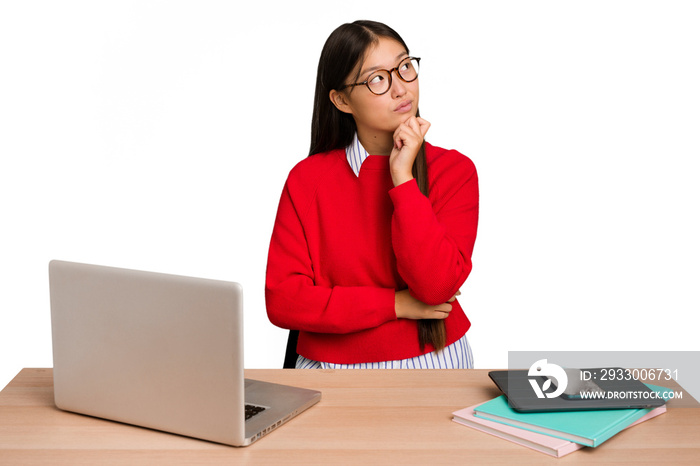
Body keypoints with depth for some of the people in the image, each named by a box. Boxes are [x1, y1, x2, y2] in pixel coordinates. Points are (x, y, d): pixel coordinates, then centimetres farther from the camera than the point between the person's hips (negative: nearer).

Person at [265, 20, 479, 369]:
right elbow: (281, 300, -4)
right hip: (333, 366, 0)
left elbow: (436, 286, -12)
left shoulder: (455, 171, 1)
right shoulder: (307, 179, 3)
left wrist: (403, 178, -12)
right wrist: (394, 304, -8)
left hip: (433, 368, 0)